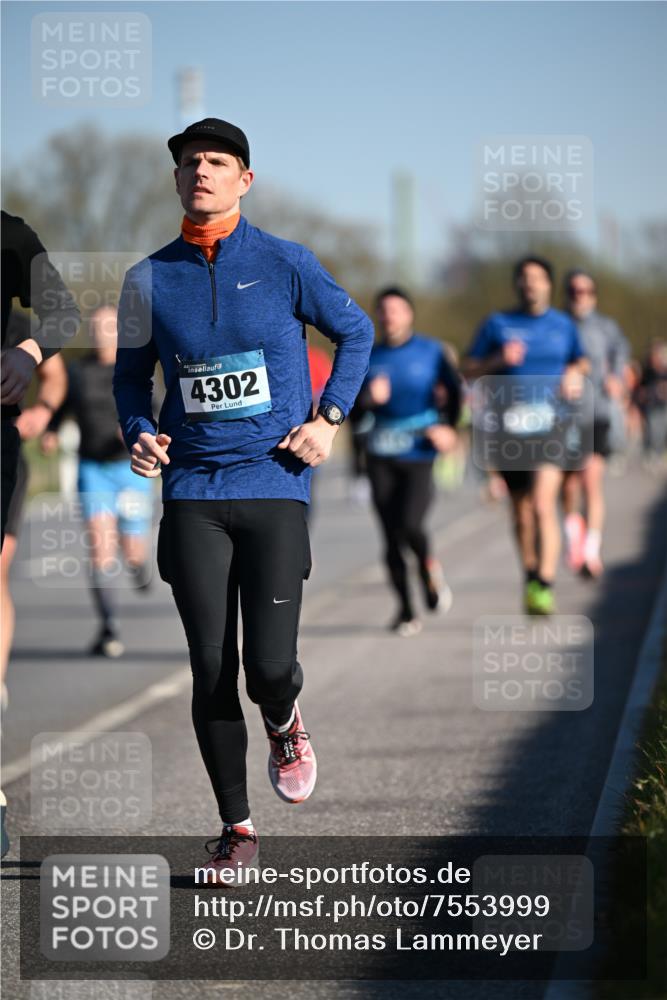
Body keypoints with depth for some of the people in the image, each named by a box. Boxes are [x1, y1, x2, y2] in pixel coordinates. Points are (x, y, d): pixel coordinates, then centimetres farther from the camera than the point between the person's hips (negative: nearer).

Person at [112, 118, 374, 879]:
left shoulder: (284, 264, -1)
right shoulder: (150, 279, 5)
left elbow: (356, 332, 12)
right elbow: (131, 372, 17)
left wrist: (328, 419, 2)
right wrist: (138, 435, -2)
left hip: (274, 483, -2)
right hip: (192, 491, 2)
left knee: (268, 666, -11)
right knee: (211, 669, -1)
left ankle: (285, 726, 26)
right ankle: (236, 829, 12)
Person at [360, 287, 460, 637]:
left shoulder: (431, 351, 4)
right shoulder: (370, 356, 8)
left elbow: (453, 392, 10)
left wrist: (448, 427, -5)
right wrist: (370, 395, -20)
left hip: (420, 454, -2)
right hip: (382, 456, 2)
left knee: (410, 525, -20)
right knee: (392, 538, 0)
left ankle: (429, 568, 14)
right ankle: (406, 611, 12)